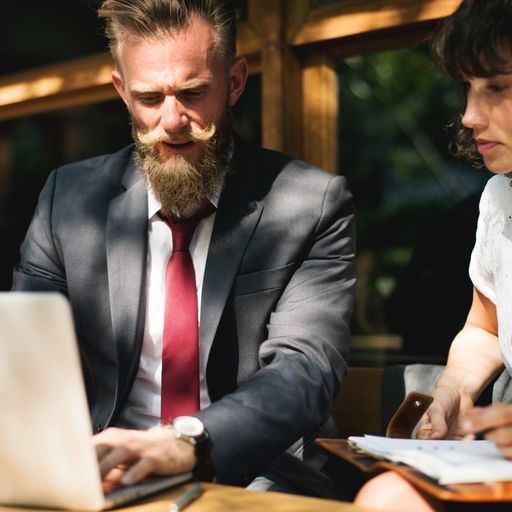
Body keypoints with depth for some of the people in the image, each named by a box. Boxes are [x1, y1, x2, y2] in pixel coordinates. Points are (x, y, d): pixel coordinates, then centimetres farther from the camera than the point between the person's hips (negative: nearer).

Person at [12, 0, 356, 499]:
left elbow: (306, 367, -14)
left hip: (255, 476, -1)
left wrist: (186, 441, -32)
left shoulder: (315, 204, -2)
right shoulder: (69, 196, 6)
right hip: (107, 475, 2)